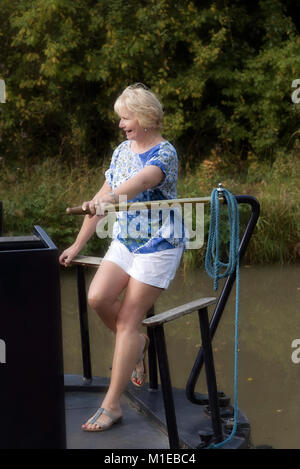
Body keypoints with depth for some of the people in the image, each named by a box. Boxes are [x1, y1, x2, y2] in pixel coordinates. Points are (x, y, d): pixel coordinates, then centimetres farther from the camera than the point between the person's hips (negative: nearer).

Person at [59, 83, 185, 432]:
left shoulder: (164, 153, -15)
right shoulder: (122, 151, 8)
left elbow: (142, 180, -37)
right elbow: (103, 197, 11)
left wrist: (107, 198, -56)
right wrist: (77, 245, 10)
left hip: (158, 246, -6)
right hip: (124, 242, 6)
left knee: (128, 321, -7)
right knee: (97, 297, -15)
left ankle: (111, 406, 0)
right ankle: (137, 344, 16)